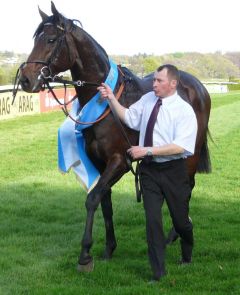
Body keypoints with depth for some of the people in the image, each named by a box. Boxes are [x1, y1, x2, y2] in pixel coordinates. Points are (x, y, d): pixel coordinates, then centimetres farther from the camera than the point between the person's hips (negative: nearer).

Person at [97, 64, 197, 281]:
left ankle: (187, 256, 45)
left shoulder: (184, 110, -14)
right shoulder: (147, 100, 3)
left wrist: (147, 150, -26)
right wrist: (112, 99, -3)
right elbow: (129, 117, 11)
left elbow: (180, 146, -22)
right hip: (149, 169, 3)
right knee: (152, 219, -2)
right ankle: (159, 272, 9)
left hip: (173, 170, -3)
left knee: (180, 219, 13)